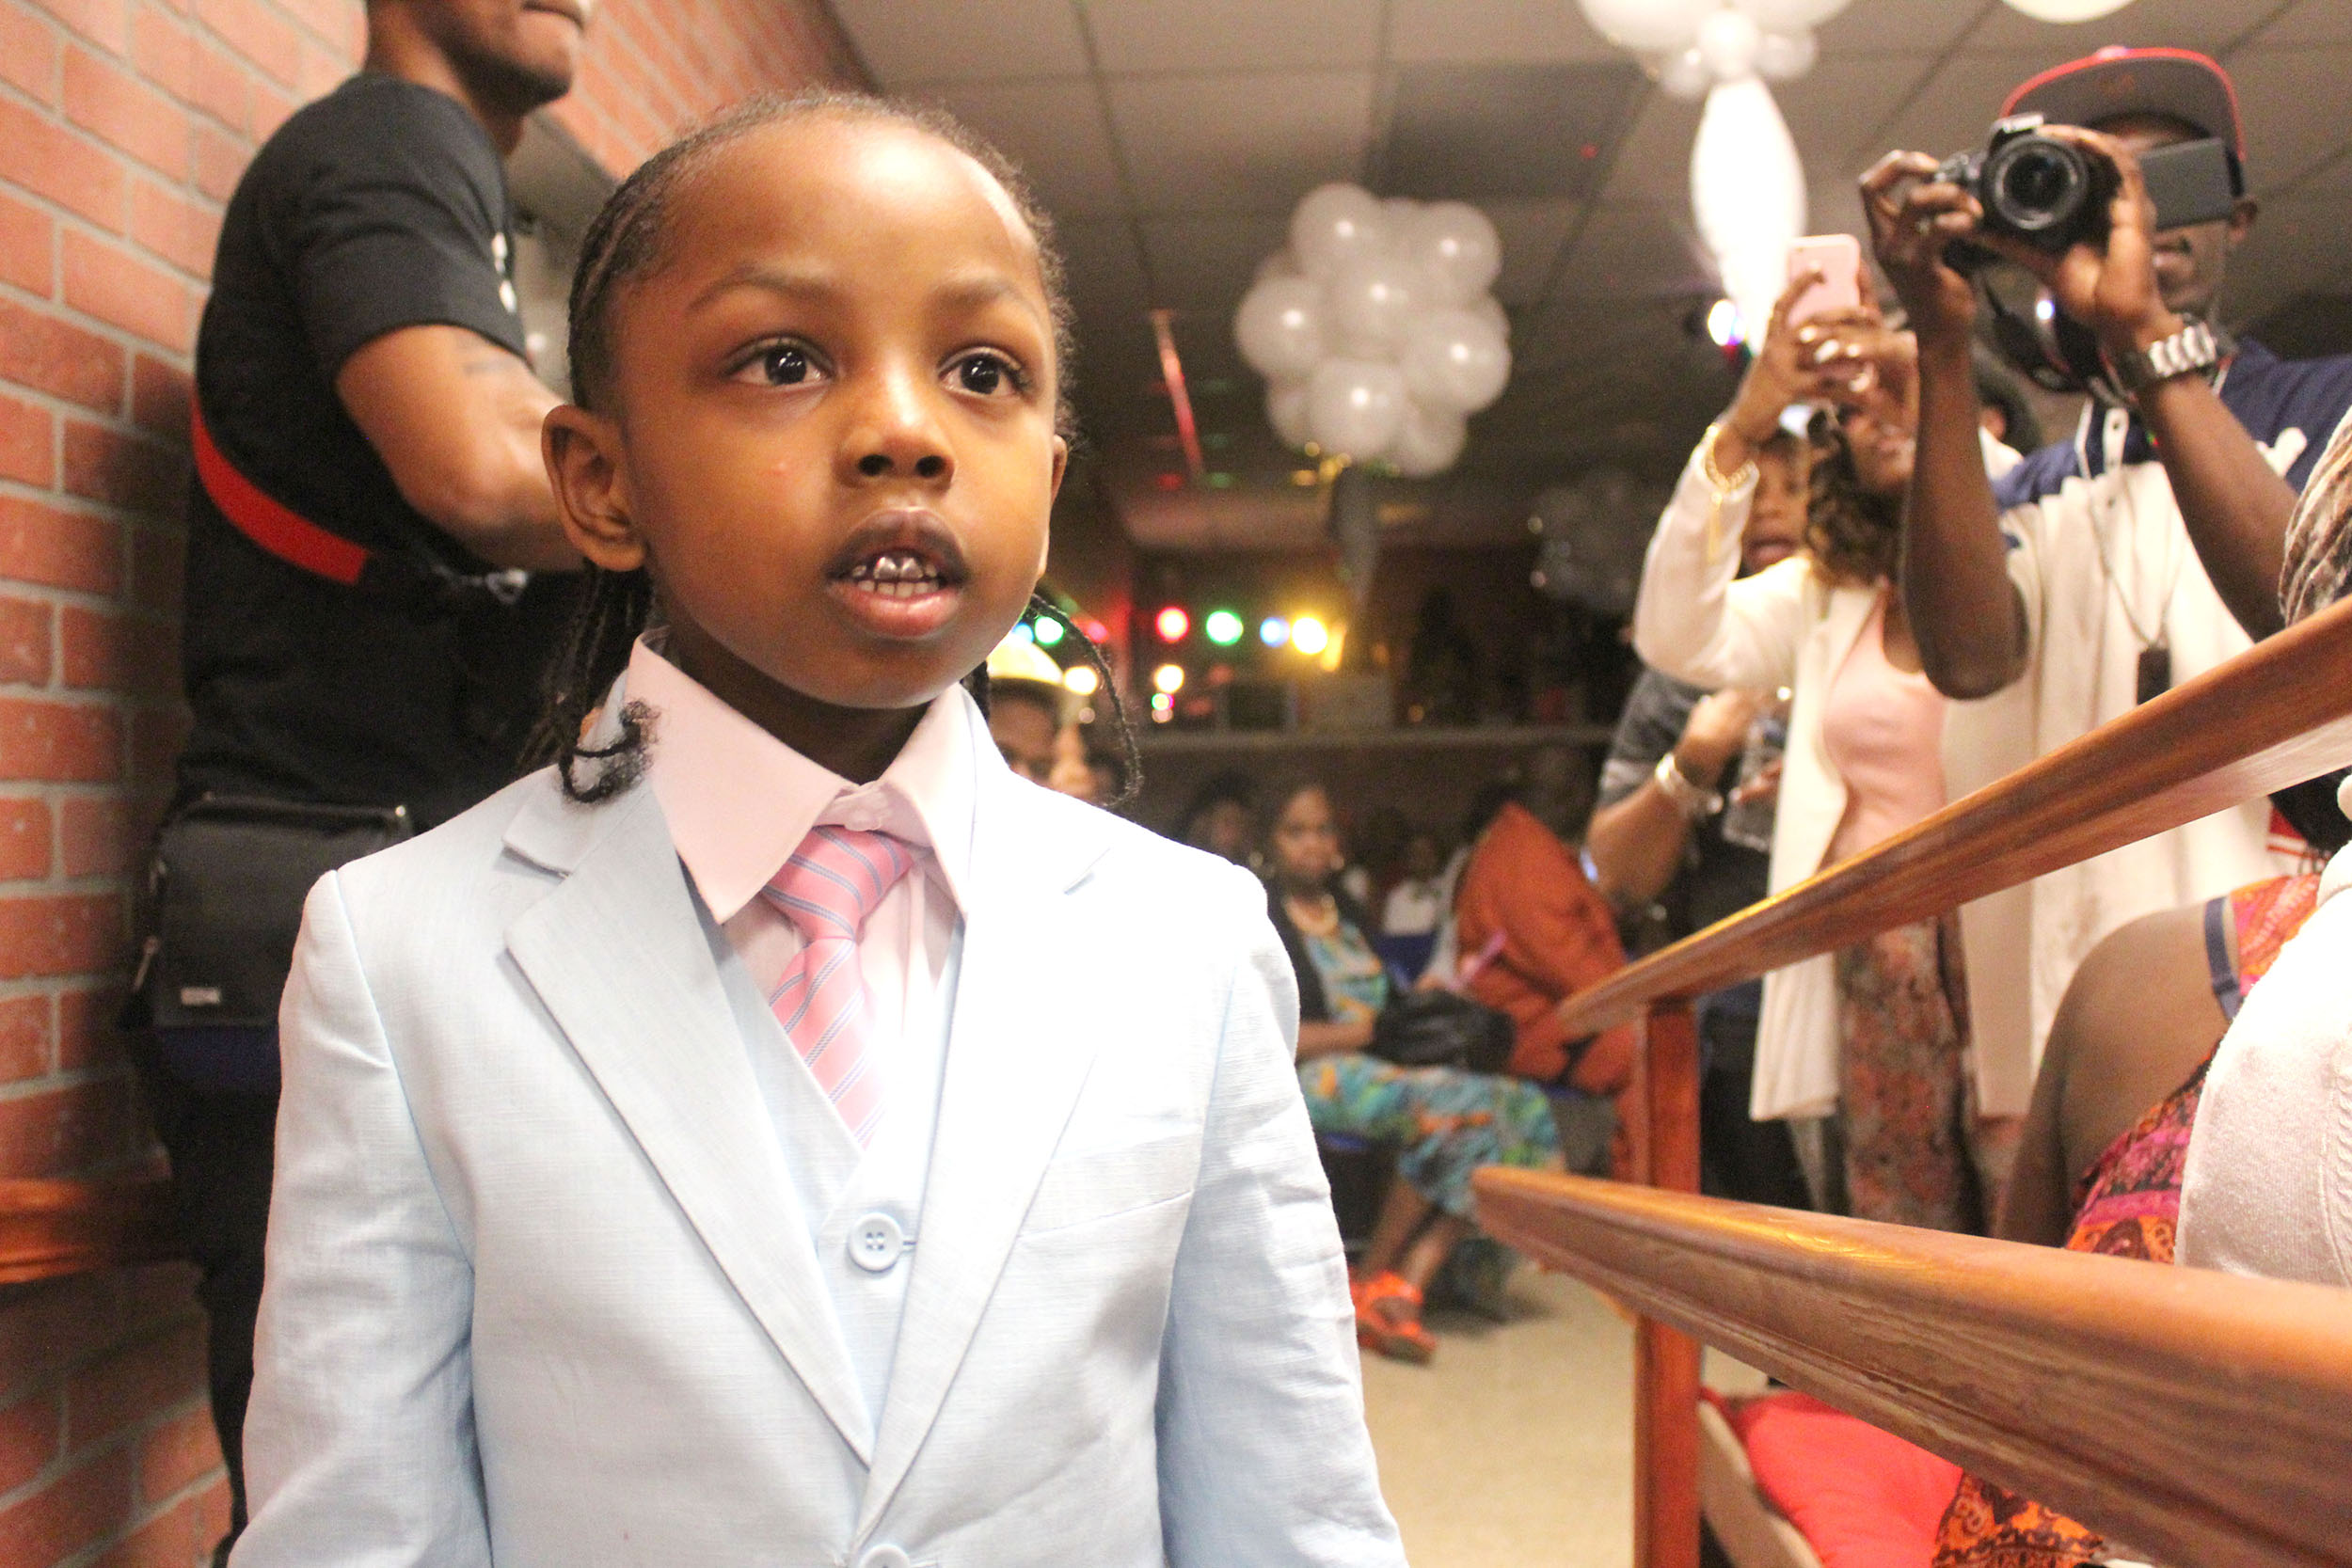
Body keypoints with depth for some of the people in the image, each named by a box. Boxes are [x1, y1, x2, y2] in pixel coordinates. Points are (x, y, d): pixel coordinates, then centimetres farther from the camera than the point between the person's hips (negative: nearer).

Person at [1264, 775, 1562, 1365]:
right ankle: (1372, 1276, -17)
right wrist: (1366, 1030, -14)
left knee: (1524, 1110, -18)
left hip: (1377, 1069, 8)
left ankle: (1403, 1287, -26)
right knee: (1455, 1104, -32)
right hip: (1306, 1077, -8)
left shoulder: (1348, 913, 24)